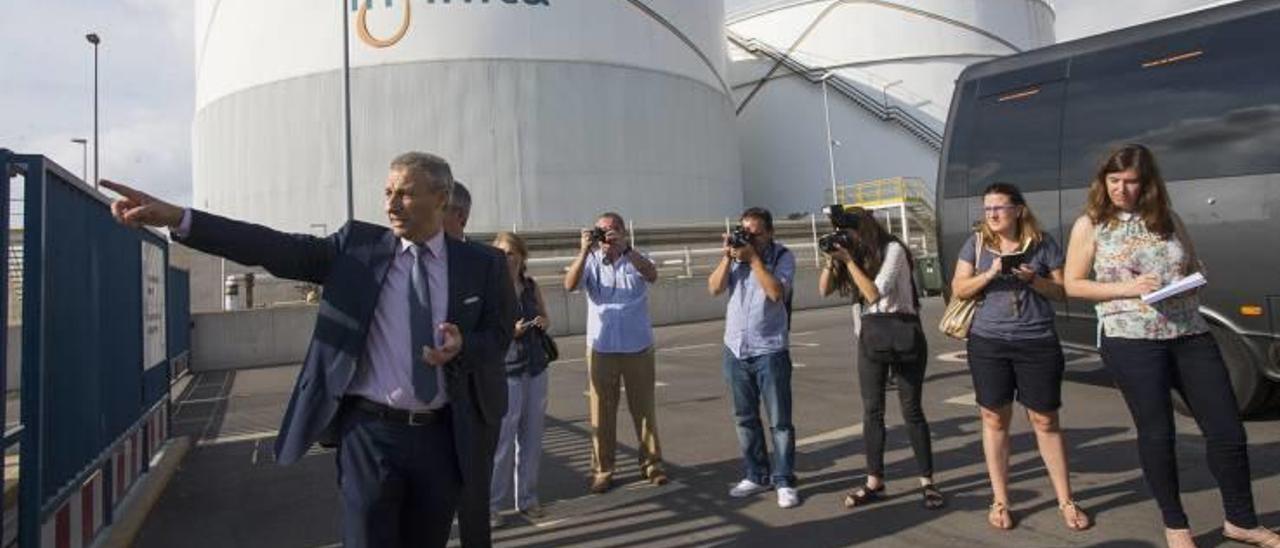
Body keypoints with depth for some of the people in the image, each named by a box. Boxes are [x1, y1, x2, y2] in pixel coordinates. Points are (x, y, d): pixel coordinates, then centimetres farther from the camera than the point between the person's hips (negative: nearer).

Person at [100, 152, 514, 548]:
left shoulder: (480, 265, 1)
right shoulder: (358, 246, 0)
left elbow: (498, 337, 7)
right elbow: (276, 249, -9)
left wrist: (462, 346, -16)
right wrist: (177, 218, -18)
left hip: (439, 438, 1)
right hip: (370, 431, -1)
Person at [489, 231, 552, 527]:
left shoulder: (531, 286, 7)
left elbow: (545, 319, 20)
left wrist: (544, 322, -3)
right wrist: (509, 331, -22)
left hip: (536, 370, 5)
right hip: (505, 372, -5)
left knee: (532, 438, 10)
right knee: (502, 441, -2)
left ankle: (527, 498, 24)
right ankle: (491, 503, 13)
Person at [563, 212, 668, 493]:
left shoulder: (636, 259, 1)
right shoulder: (591, 261, 2)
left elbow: (652, 275, -20)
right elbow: (570, 285, -14)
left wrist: (625, 248, -31)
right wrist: (584, 252, -26)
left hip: (638, 347, 0)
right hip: (601, 348, 0)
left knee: (644, 407, 9)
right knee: (602, 411, 5)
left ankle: (651, 464, 21)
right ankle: (602, 470, 15)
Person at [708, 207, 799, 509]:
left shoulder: (782, 256, -5)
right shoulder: (735, 255, 6)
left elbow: (776, 292, -20)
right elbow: (714, 288, -2)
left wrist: (753, 257, -18)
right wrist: (728, 257, -12)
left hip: (770, 351, -4)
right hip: (735, 349, 4)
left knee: (780, 420, 1)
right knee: (745, 418, 12)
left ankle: (784, 481, 11)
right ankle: (756, 475, 25)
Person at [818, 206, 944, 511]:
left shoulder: (893, 249, -8)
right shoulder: (855, 256, 9)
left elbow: (875, 293, -18)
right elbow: (824, 291, 5)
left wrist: (849, 260, -17)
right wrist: (831, 259, -7)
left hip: (902, 333, -5)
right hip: (869, 336, 5)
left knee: (911, 410, 1)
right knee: (872, 411, 6)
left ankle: (927, 482, 12)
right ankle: (874, 482, 14)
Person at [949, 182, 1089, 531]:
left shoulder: (1043, 243, 1)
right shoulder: (976, 244, 4)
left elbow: (1063, 292, 3)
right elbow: (958, 290, 0)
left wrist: (1034, 280, -15)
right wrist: (990, 274, -15)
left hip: (1038, 343, -1)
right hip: (988, 342, 1)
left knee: (1045, 421, 6)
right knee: (994, 419, 6)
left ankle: (1066, 501, 21)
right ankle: (999, 501, 18)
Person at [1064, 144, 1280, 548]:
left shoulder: (1166, 218, 11)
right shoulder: (1090, 225, -1)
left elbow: (1196, 269, 18)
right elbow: (1073, 285, -3)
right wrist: (1129, 288, -15)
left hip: (1190, 334, 4)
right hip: (1131, 342, -4)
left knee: (1227, 429, 7)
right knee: (1157, 434, 4)